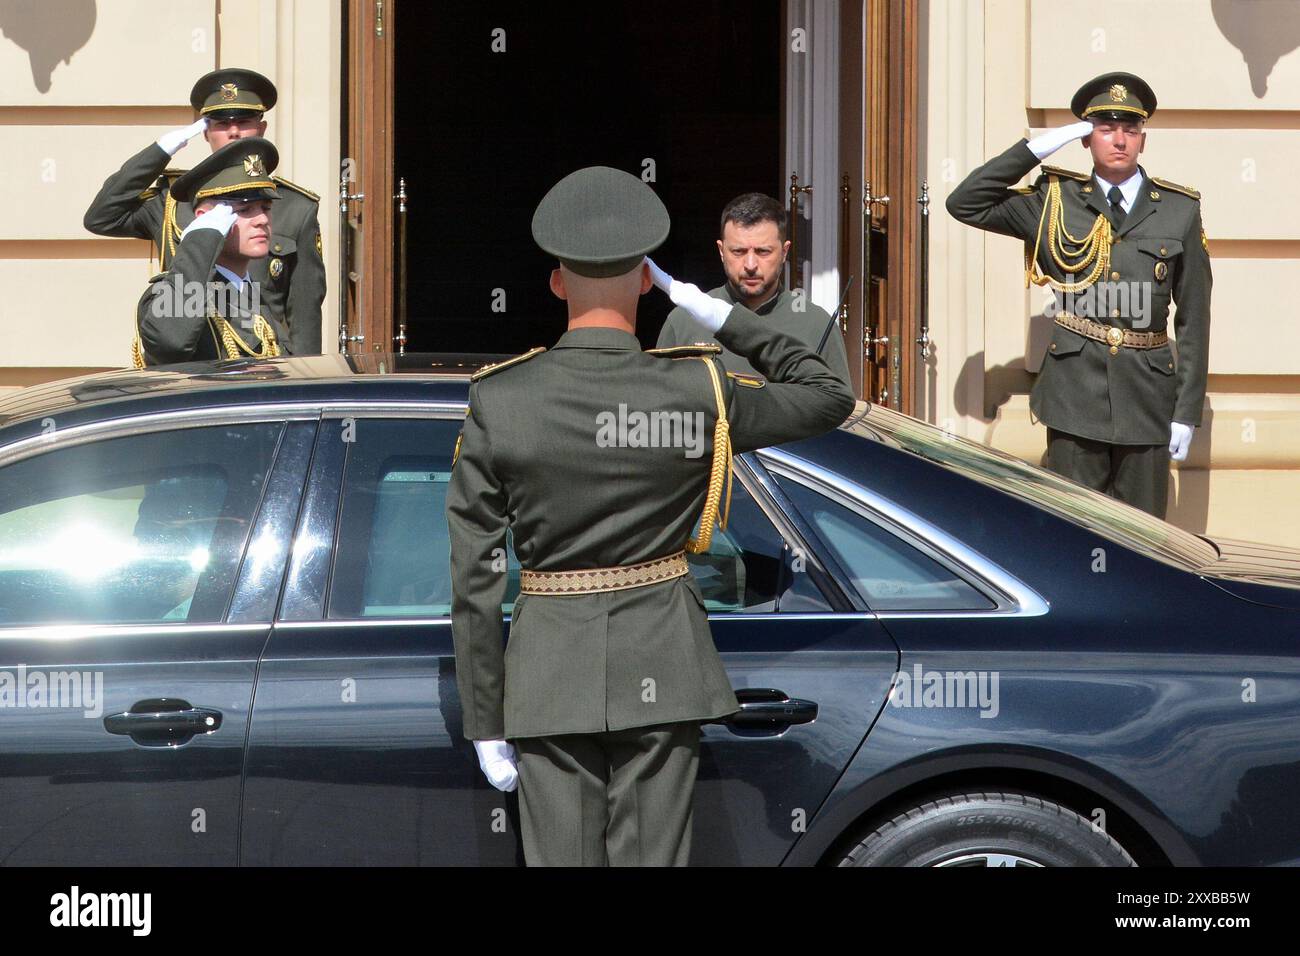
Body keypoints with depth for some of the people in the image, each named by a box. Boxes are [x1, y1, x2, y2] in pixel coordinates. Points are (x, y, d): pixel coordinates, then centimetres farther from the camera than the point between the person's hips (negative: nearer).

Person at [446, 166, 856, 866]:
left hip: (549, 667, 0)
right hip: (661, 669, 0)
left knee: (560, 858, 6)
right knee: (652, 857, 6)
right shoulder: (696, 392, -8)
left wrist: (485, 722, 2)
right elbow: (830, 397, 9)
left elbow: (474, 580, -5)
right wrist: (719, 315, 7)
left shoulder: (497, 401, -7)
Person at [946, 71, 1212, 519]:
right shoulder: (1054, 202, 7)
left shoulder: (1180, 212, 6)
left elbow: (1194, 318, 6)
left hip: (1147, 398, 1)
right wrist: (1034, 149, -3)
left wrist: (1187, 411, 2)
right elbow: (964, 204, 3)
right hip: (1074, 395, 0)